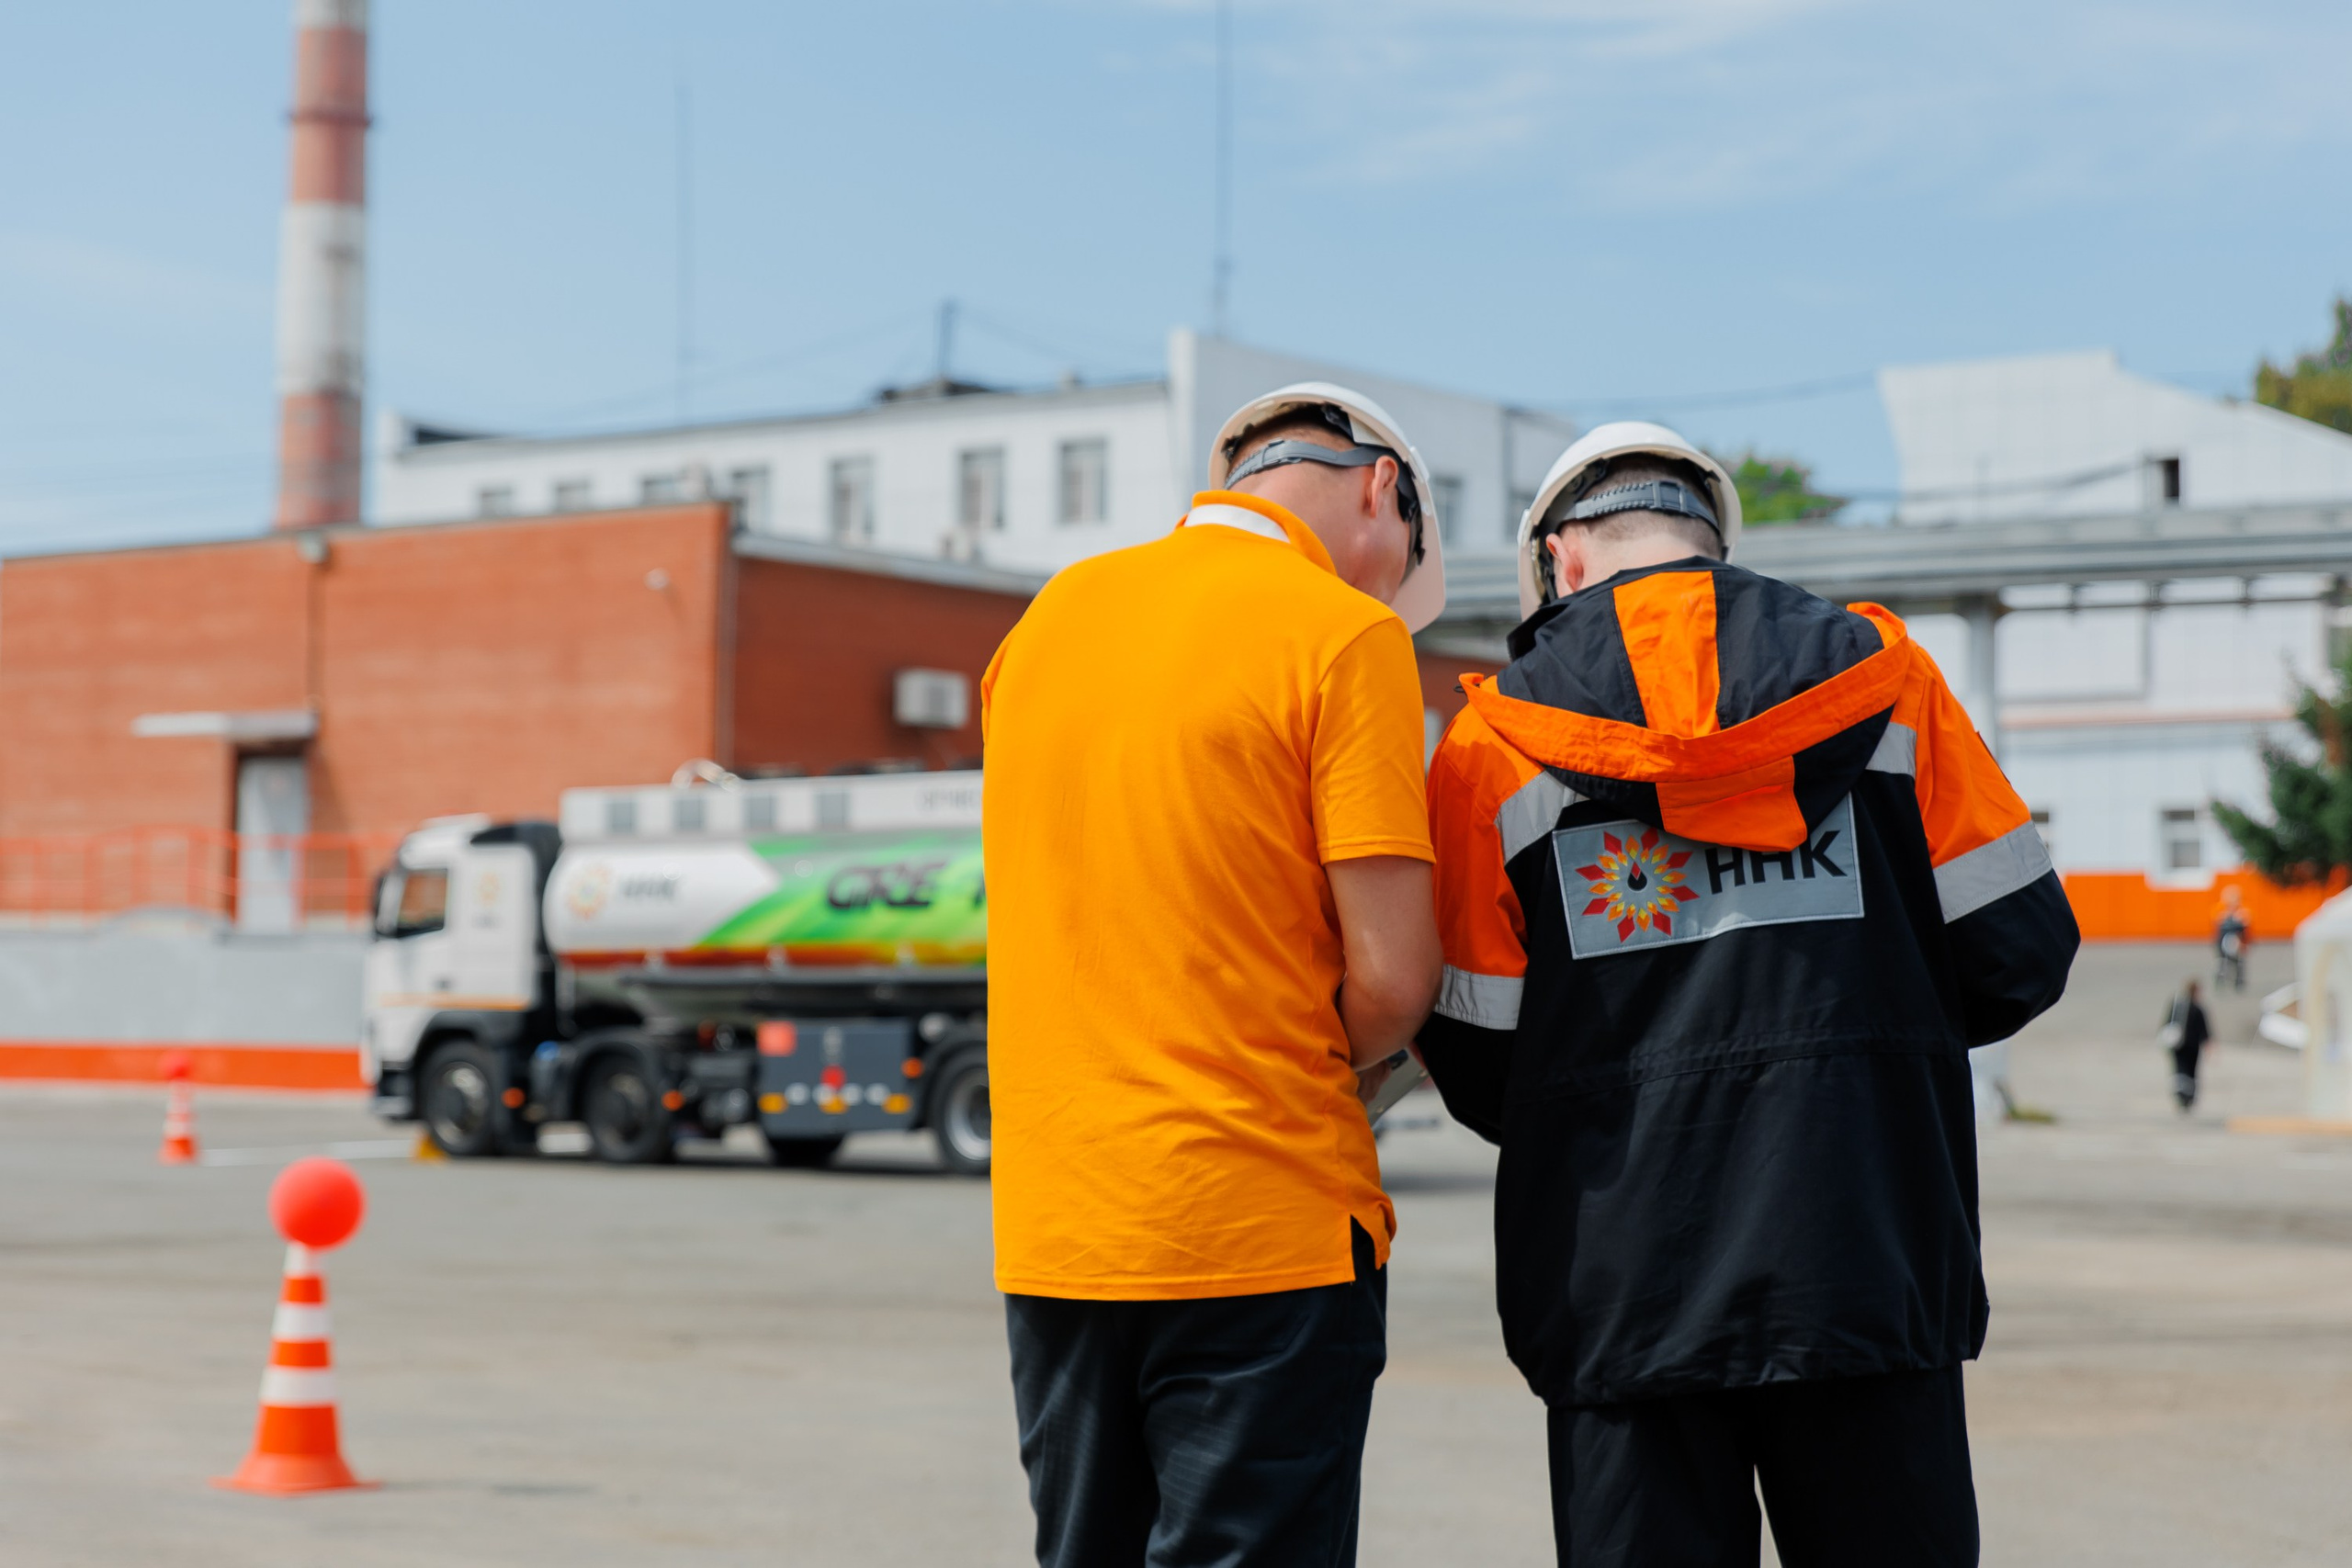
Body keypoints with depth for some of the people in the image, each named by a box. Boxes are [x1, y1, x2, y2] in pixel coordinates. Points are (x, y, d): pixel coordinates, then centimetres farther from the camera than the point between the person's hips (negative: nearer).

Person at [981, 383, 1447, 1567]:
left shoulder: (1050, 617, 11)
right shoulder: (1343, 635, -8)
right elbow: (1393, 978, -12)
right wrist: (1319, 1071, 7)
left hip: (1050, 1236, 6)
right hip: (1262, 1226, -6)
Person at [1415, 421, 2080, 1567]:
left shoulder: (1493, 742, 1)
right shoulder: (1878, 677, 4)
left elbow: (1478, 1067, 1)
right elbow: (2019, 951, 2)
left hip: (1623, 1289, 0)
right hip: (1867, 1262, 1)